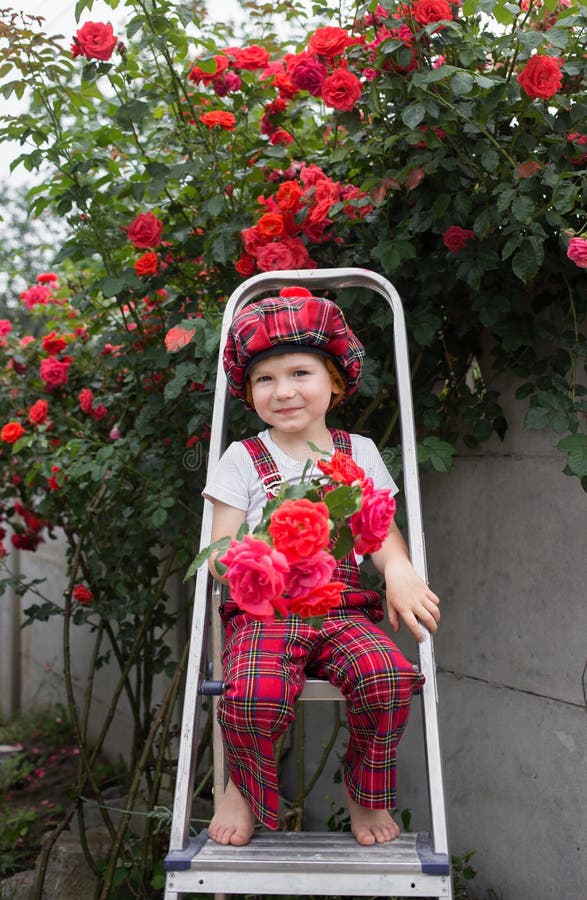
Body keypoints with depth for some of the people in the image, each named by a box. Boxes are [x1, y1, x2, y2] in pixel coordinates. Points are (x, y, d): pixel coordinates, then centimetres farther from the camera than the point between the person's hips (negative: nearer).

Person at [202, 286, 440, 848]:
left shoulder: (359, 451, 15)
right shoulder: (244, 458, 9)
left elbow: (383, 530, 10)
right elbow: (220, 555, 5)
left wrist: (399, 571, -14)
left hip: (343, 607, 2)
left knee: (388, 676, -29)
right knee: (254, 693, -33)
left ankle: (365, 790, 0)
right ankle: (244, 786, 1)